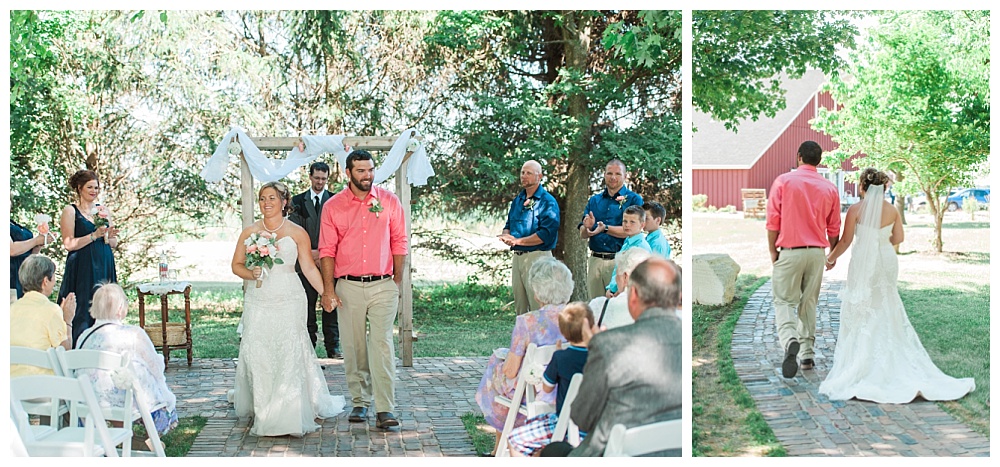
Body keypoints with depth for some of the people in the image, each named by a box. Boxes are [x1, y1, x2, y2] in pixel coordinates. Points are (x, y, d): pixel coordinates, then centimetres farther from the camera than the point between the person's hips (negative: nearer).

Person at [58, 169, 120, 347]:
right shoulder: (70, 211, 0)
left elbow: (114, 243, 16)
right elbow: (69, 244, -9)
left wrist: (108, 236, -6)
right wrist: (94, 235, -16)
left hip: (104, 267, 5)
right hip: (82, 268, -5)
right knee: (83, 311, -7)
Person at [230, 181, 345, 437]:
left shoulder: (297, 232, 2)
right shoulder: (250, 232, 8)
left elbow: (309, 267, 3)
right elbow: (236, 265, 11)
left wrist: (327, 293, -3)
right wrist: (250, 274, -9)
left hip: (288, 300, -2)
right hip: (258, 301, 2)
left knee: (289, 353, -8)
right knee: (257, 354, -1)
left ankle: (289, 415, -2)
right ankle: (263, 412, 11)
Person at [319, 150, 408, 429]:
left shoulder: (389, 200, 5)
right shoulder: (333, 206, 4)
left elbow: (400, 242, 9)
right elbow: (327, 250, 5)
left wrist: (397, 281, 6)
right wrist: (328, 288, -3)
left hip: (383, 285, -1)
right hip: (348, 287, 1)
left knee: (382, 345, -9)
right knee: (354, 348, 6)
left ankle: (385, 409, -10)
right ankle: (360, 402, 19)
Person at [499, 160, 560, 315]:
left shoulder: (547, 202, -7)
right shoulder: (517, 200, 17)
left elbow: (546, 233, -16)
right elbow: (508, 226, 22)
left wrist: (518, 241, -14)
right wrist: (507, 236, -3)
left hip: (537, 256, -8)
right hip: (517, 256, 8)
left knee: (538, 306, -8)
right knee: (519, 306, 12)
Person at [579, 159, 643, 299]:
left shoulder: (634, 199, 3)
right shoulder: (594, 200, 16)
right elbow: (583, 234, 13)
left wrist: (605, 228, -19)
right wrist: (587, 227, -10)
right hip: (595, 260, 4)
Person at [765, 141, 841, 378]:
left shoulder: (783, 181, -6)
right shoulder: (829, 188, 5)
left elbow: (773, 220, -7)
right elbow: (834, 228, 10)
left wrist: (772, 251, 4)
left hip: (789, 251, -3)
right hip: (817, 252, 3)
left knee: (784, 301, 0)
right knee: (809, 303, 14)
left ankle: (790, 340, -27)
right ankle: (807, 354, 15)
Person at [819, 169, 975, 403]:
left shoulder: (855, 210, -12)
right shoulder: (892, 210, 0)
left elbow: (846, 241, -9)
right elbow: (898, 238, 5)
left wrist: (831, 258, 6)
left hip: (863, 263, -4)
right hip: (886, 261, 4)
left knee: (861, 314, 3)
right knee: (887, 312, 15)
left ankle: (860, 364, 3)